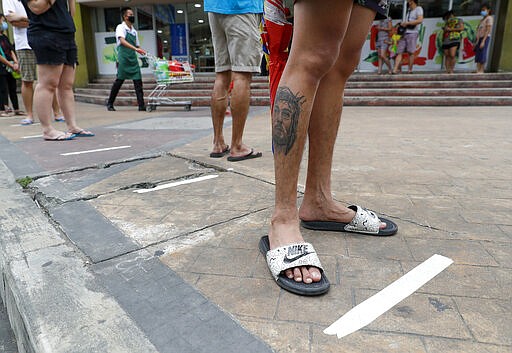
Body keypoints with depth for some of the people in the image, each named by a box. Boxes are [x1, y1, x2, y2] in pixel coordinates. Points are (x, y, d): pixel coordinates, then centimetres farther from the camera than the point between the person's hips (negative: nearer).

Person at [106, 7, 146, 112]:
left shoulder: (134, 31, 17)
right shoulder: (121, 27, -3)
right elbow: (122, 41, -20)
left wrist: (143, 53, 4)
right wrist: (135, 49, -32)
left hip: (133, 58, 6)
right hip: (123, 58, -6)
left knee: (138, 81, -4)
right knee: (119, 80, -2)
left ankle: (141, 105, -4)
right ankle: (110, 104, 11)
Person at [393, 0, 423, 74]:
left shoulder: (418, 8, 1)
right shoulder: (409, 11, 24)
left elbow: (420, 20, -14)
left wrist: (407, 23, -12)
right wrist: (402, 24, 13)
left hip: (412, 33, -7)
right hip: (404, 33, 7)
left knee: (411, 52, -9)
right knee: (399, 52, -5)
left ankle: (410, 70, -5)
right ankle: (395, 70, -13)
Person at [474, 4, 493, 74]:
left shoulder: (489, 18, -2)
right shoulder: (482, 19, 21)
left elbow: (488, 30, -12)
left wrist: (483, 41, -20)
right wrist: (476, 41, 11)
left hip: (485, 38, -8)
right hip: (479, 38, 8)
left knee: (482, 54, -10)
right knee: (477, 55, 1)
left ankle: (481, 71, -10)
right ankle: (477, 70, 1)